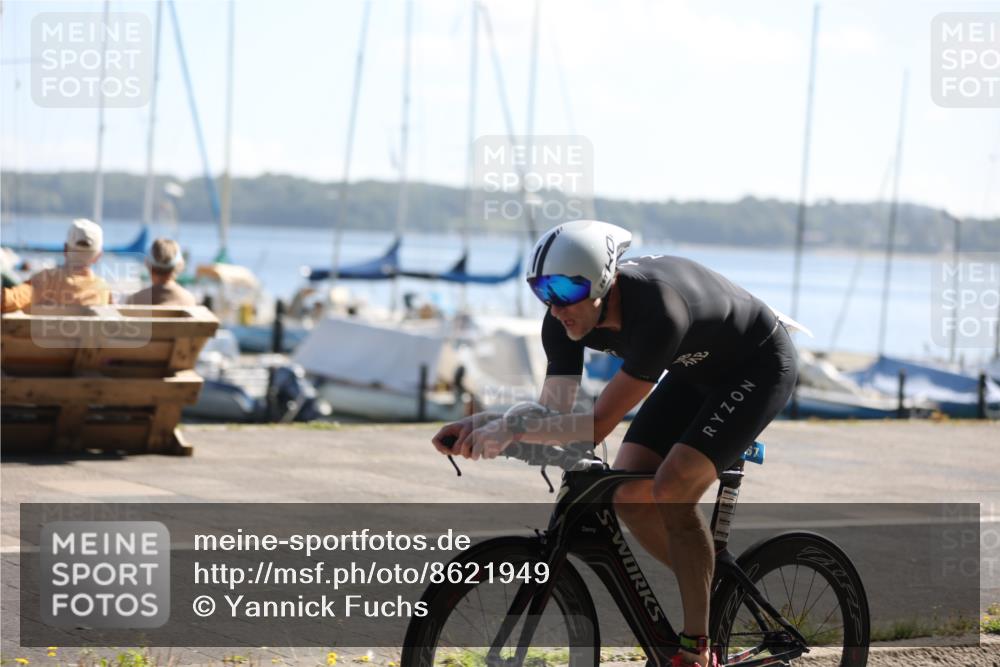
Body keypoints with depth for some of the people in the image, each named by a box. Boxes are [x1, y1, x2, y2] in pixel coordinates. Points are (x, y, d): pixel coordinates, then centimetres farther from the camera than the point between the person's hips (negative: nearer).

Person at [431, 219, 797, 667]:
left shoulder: (656, 311, -40)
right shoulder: (566, 318, -19)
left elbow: (598, 424, -39)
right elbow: (554, 415, -14)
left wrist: (513, 429, -43)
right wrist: (480, 424, -28)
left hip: (758, 366, -7)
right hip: (696, 369, 7)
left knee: (671, 492, -22)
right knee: (628, 496, -5)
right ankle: (707, 591, 17)